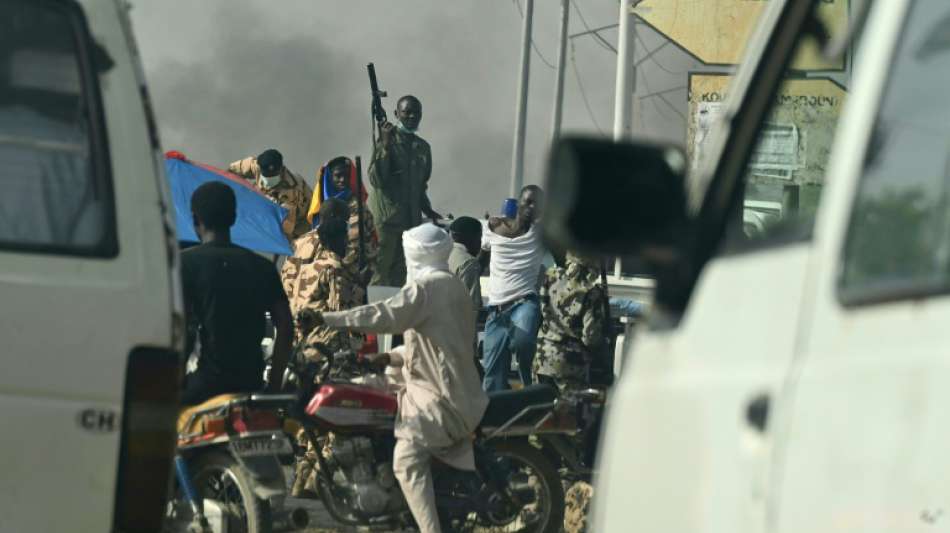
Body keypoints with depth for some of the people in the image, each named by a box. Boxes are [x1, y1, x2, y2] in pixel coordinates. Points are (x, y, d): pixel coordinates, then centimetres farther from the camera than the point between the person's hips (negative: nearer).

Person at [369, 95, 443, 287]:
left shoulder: (423, 147, 15)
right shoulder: (388, 140, -4)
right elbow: (377, 180, -15)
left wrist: (428, 211, 15)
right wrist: (386, 145, -19)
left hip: (411, 219, 6)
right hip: (386, 218, -6)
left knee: (401, 276, 5)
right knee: (381, 274, -7)